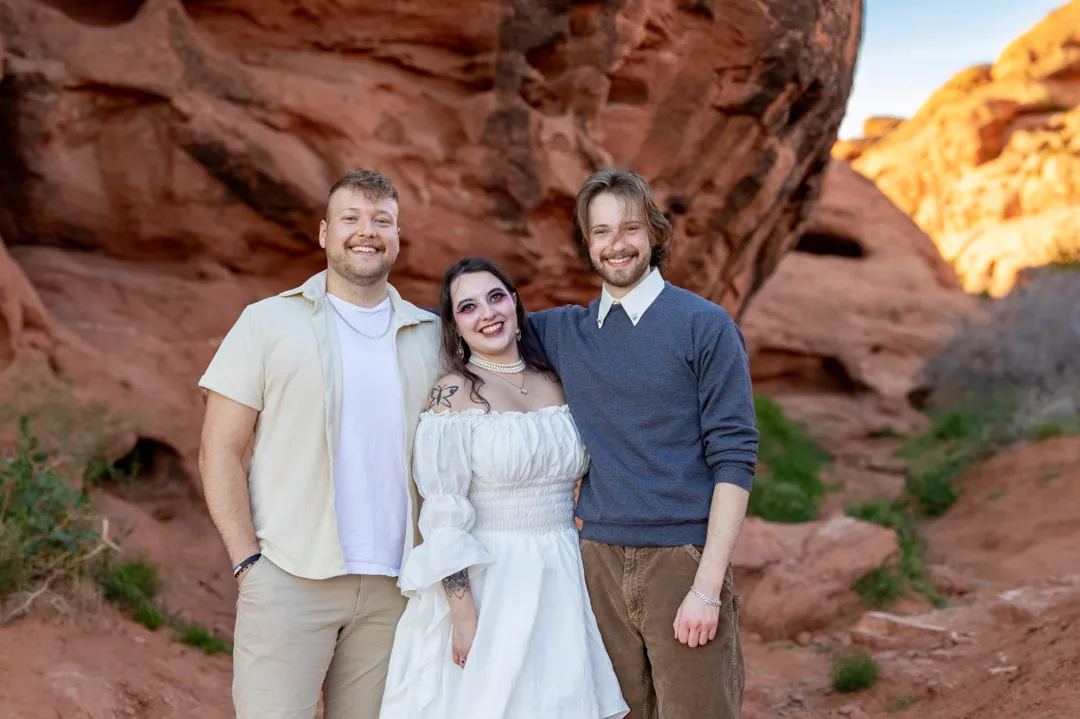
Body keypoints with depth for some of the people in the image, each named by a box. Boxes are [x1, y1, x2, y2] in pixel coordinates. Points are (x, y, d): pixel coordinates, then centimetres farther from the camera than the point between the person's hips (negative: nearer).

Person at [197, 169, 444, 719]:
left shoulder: (430, 335, 10)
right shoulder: (268, 322, 2)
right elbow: (219, 453, 0)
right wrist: (247, 561, -9)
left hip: (393, 589, 3)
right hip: (289, 582, -3)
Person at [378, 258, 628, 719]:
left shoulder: (553, 385, 8)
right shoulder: (453, 396, -9)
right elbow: (444, 520, -13)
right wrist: (463, 615, -18)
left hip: (561, 584, 5)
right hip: (486, 584, -5)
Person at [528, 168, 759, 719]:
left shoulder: (705, 326, -3)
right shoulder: (564, 331, 10)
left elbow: (734, 458, -8)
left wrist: (708, 586, -13)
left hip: (683, 562, -4)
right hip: (600, 561, 4)